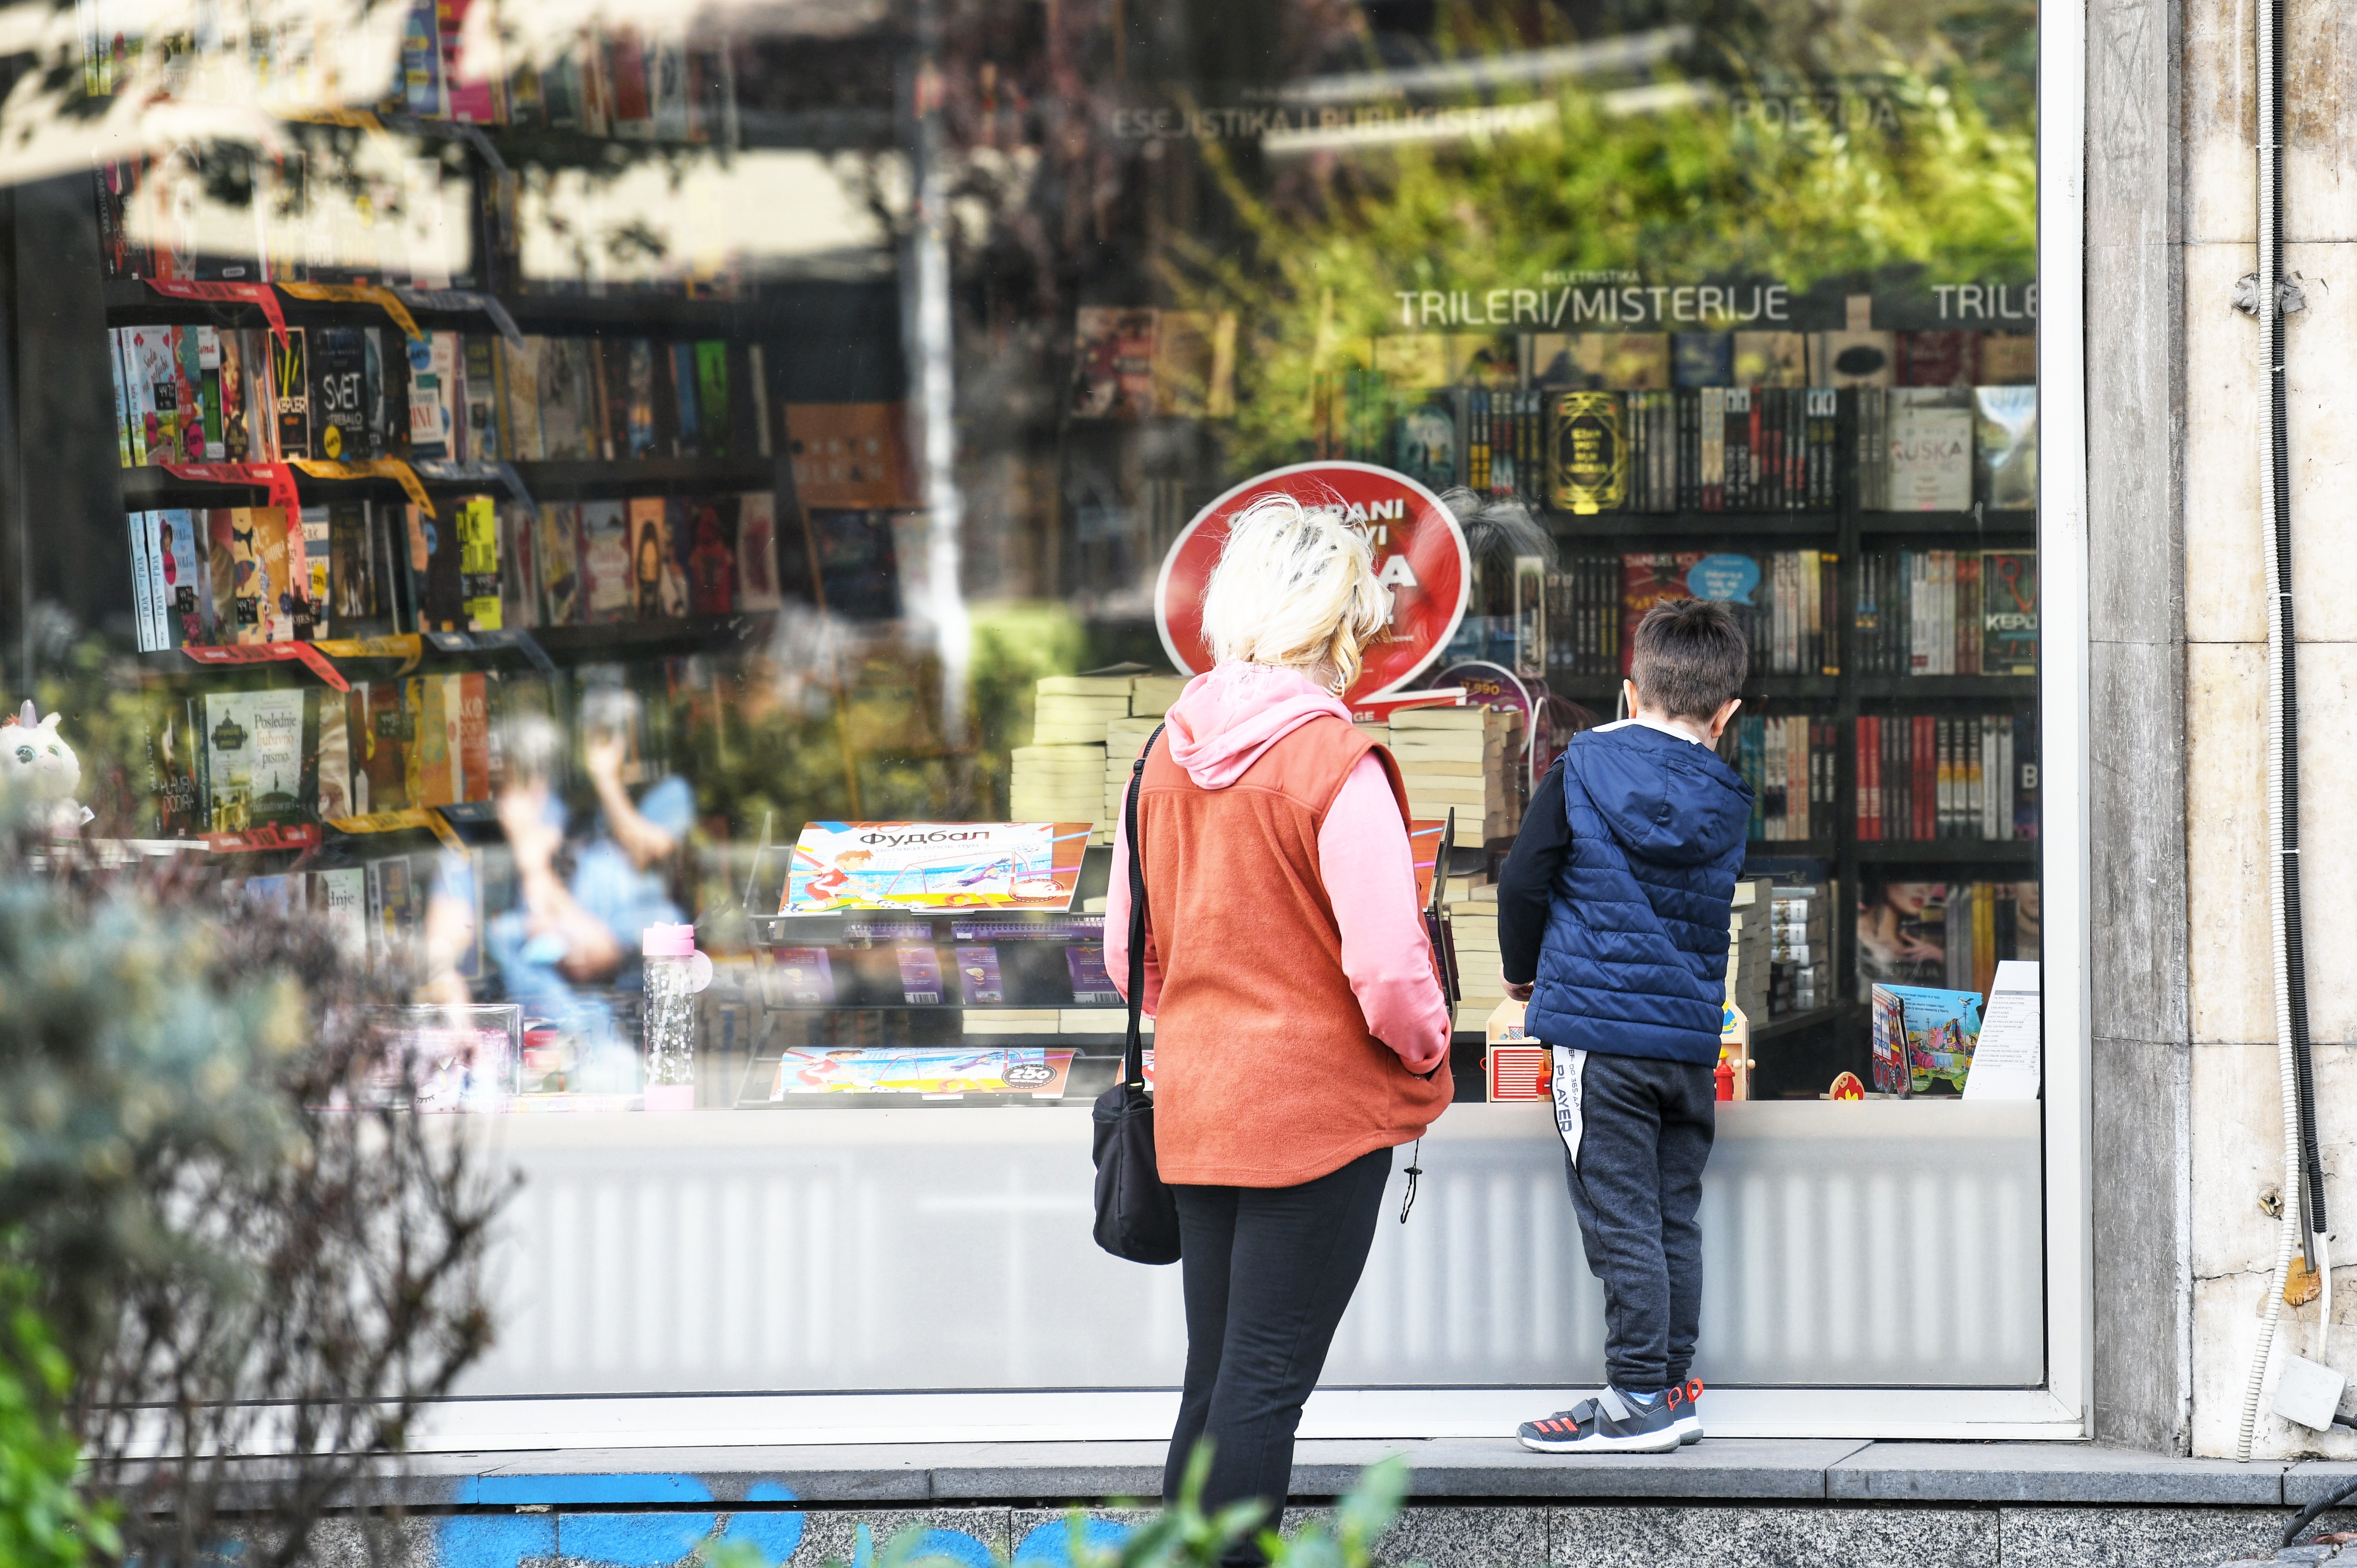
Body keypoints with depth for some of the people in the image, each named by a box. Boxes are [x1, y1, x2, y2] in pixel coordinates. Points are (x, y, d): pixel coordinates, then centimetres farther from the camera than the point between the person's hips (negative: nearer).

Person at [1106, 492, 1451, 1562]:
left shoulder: (1171, 752, 4)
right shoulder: (1335, 762, -16)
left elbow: (1127, 949, 11)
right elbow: (1386, 964, -19)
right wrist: (1425, 1051, 0)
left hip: (1195, 1103, 7)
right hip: (1320, 1107, -6)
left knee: (1216, 1378, 15)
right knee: (1266, 1383, -2)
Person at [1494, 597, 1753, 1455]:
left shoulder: (1582, 770, -4)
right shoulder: (1727, 804, 6)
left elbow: (1523, 880, -4)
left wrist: (1523, 970, 14)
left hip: (1602, 1027, -4)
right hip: (1693, 1037, 4)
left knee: (1620, 1220, -3)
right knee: (1675, 1218, 11)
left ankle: (1639, 1399, -4)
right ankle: (1672, 1391, 16)